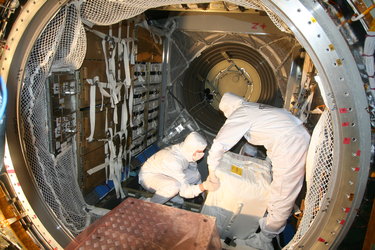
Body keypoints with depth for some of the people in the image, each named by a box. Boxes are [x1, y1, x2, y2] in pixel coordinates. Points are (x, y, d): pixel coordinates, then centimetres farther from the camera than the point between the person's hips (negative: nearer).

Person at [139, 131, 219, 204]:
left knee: (195, 175, -3)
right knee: (174, 186, -37)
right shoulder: (173, 160, -39)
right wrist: (203, 187, -46)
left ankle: (170, 194, 10)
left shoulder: (185, 149, -16)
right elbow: (184, 191, -36)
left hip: (163, 173, 8)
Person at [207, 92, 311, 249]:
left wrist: (211, 171, 0)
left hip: (290, 145, -10)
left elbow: (218, 145, -11)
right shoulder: (255, 107, 21)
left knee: (283, 195, 0)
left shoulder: (239, 114, -5)